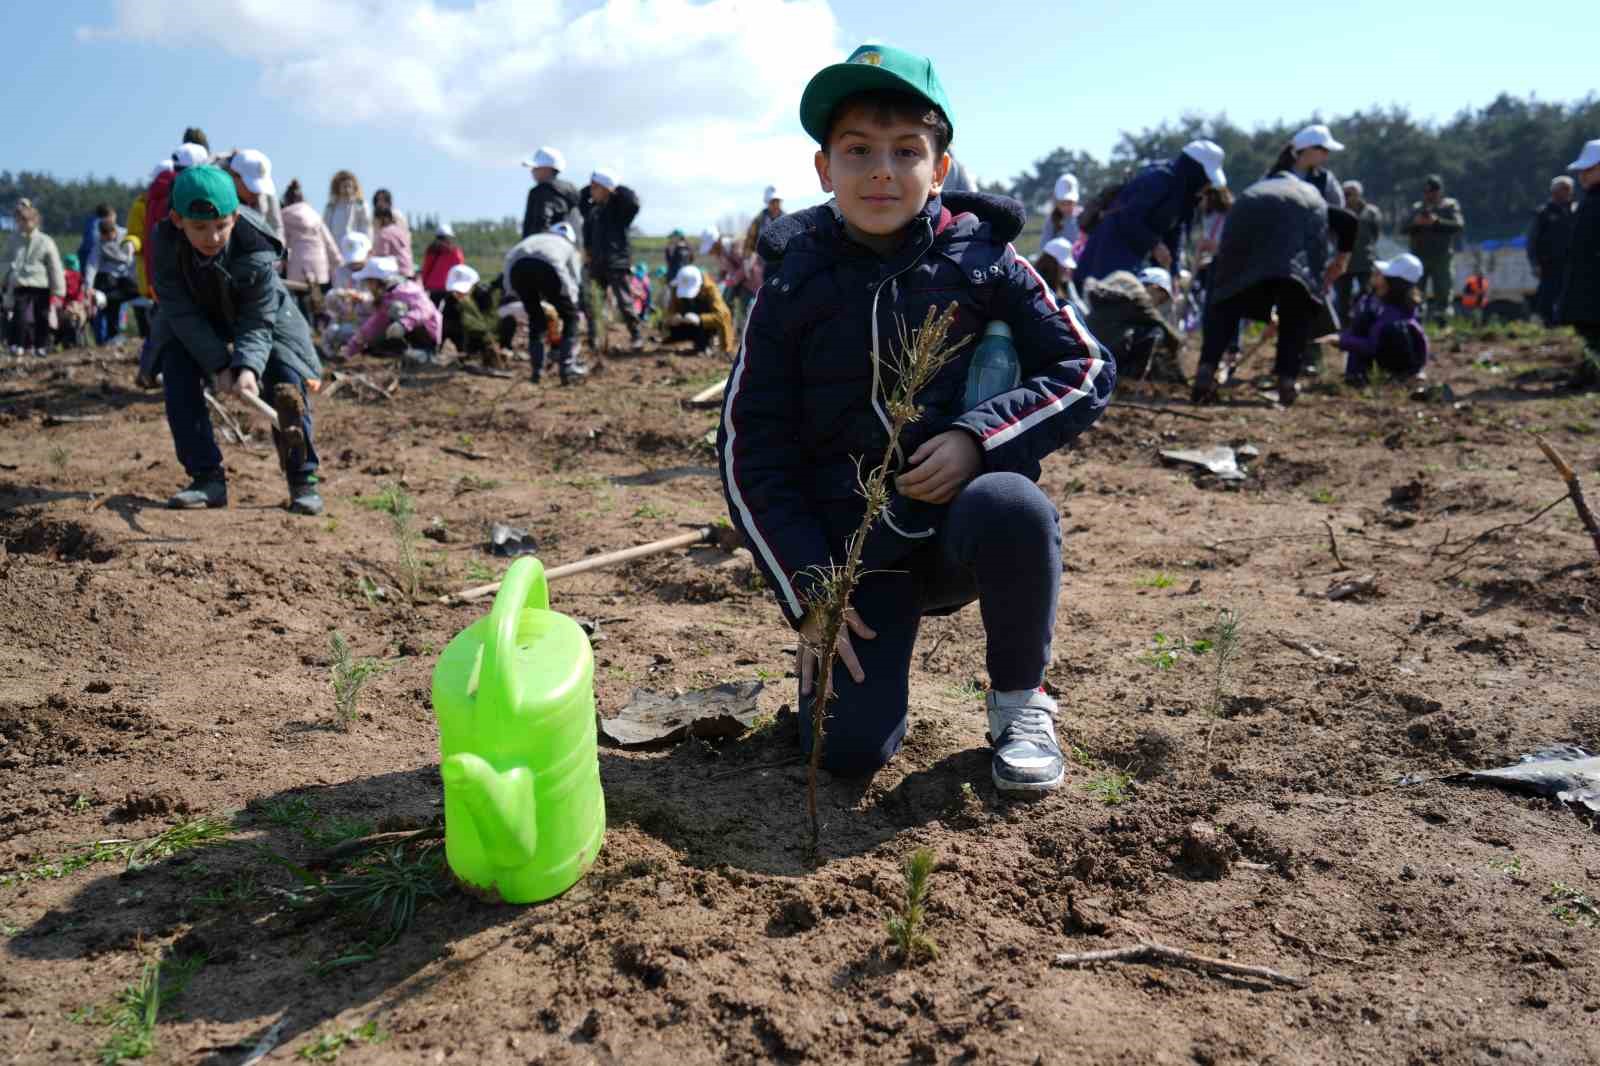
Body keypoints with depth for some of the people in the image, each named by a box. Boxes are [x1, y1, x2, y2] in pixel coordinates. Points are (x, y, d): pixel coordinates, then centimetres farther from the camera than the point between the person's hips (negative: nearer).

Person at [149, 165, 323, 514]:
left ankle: (303, 479, -9)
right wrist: (220, 366, -31)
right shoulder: (167, 242, -28)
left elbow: (258, 324, -30)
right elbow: (182, 313, -23)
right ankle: (208, 478, -10)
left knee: (288, 382, -21)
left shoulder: (257, 250, -34)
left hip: (258, 314, -2)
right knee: (177, 377, -18)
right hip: (196, 320, 2)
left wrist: (248, 368, -48)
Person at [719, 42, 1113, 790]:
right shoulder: (793, 287, -3)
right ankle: (881, 635, 21)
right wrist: (807, 589, -9)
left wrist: (978, 436, -18)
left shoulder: (982, 261, -4)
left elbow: (1086, 371, 0)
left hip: (964, 527, 0)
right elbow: (749, 451, -1)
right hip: (853, 549, 1)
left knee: (1012, 507, -36)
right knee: (849, 748, -15)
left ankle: (1019, 699, -7)